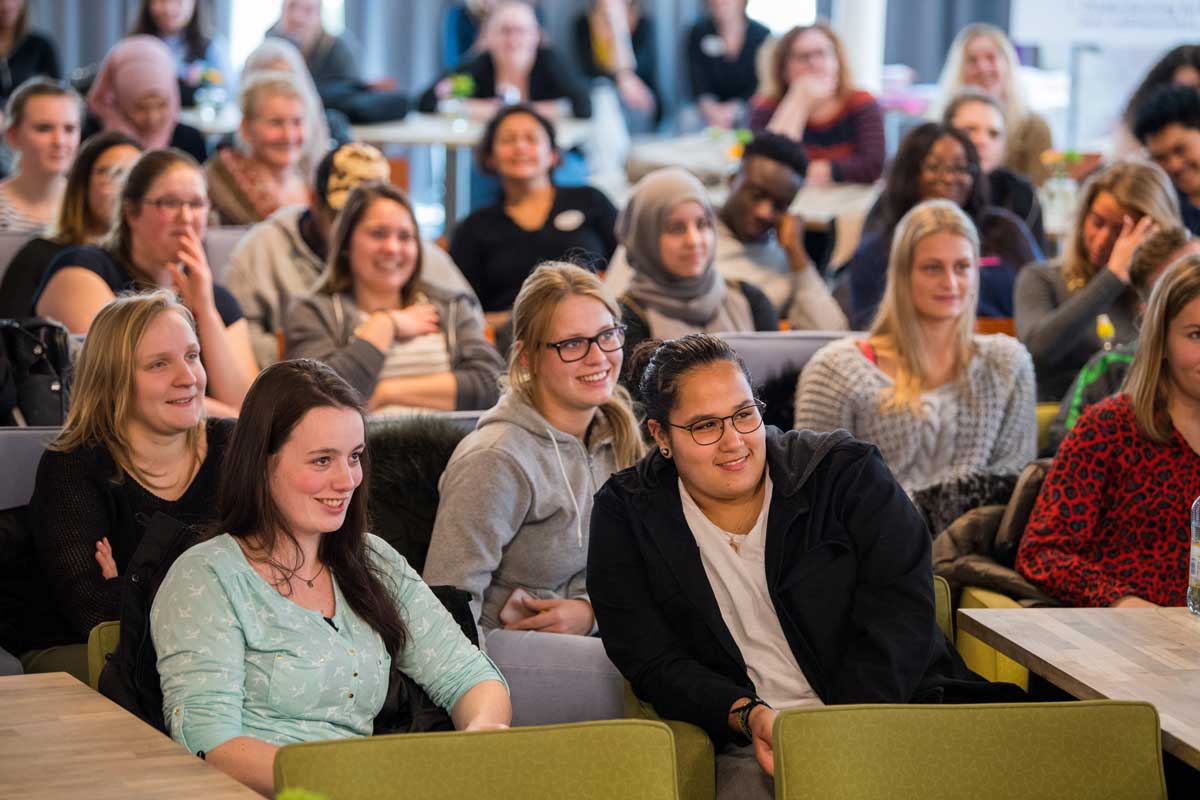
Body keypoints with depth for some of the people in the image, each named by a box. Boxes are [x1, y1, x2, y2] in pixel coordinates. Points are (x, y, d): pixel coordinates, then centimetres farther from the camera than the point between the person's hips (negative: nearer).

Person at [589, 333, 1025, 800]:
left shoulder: (845, 472, 2)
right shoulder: (625, 513, 5)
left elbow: (900, 609, -6)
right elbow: (653, 663, 0)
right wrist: (747, 716, -18)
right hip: (749, 745, 0)